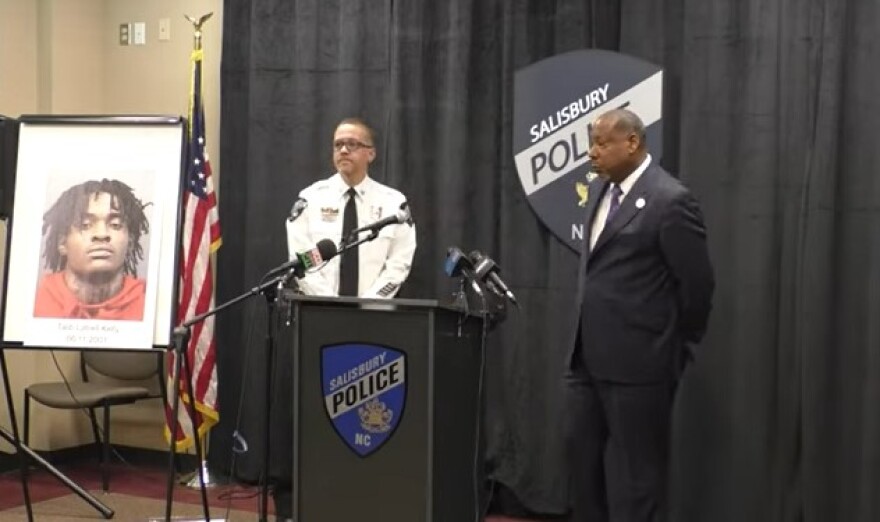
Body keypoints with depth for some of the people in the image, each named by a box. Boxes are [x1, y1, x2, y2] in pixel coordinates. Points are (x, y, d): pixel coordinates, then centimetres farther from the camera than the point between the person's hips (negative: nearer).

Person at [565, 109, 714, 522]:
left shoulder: (670, 200, -14)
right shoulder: (600, 189, 11)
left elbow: (698, 283, -11)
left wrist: (678, 347, 0)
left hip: (637, 361, -8)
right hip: (588, 356, 8)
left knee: (634, 472, 2)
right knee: (583, 460, 15)